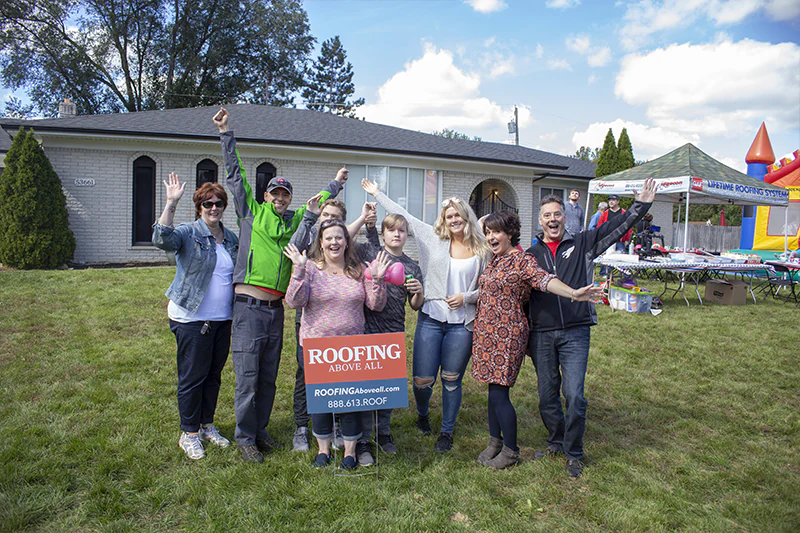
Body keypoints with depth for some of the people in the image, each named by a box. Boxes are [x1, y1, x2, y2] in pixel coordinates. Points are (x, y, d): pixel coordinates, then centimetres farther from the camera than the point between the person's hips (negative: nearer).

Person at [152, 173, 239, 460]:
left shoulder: (231, 238, 11)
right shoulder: (188, 233, -7)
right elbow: (162, 238, -28)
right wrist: (171, 203, -34)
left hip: (223, 319, 6)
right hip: (192, 319, -6)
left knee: (214, 375, 15)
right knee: (192, 377, 3)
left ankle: (207, 426, 30)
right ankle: (189, 433, 18)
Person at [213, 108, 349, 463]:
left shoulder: (293, 219, 15)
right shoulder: (252, 212, 5)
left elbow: (318, 204, 31)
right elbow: (235, 174, 2)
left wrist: (336, 184, 40)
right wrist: (226, 134, 0)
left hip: (276, 309, 5)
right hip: (249, 306, -5)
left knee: (268, 377, 13)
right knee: (247, 377, -1)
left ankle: (260, 430, 27)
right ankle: (245, 437, 13)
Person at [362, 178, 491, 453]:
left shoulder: (482, 250, 3)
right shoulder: (434, 239, 4)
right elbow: (404, 216, 8)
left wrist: (466, 297, -9)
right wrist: (377, 194, 12)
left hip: (462, 323, 0)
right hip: (431, 319, 1)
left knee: (451, 380, 8)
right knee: (423, 379, 3)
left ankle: (447, 432, 29)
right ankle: (422, 415, 37)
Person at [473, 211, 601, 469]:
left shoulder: (522, 260, -10)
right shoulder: (493, 260, 13)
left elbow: (544, 279, -28)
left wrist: (572, 293, -43)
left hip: (507, 335, -7)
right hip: (487, 333, 7)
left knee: (499, 393, -5)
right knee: (494, 389, 14)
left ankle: (511, 451, 12)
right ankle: (495, 441, 29)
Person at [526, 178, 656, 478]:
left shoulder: (582, 244, 8)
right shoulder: (532, 254, 13)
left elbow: (616, 228, -1)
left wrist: (641, 205, -13)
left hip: (575, 333, -2)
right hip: (541, 335, 3)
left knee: (574, 395, -7)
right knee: (547, 396, 10)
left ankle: (573, 453, 14)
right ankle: (556, 443, 32)